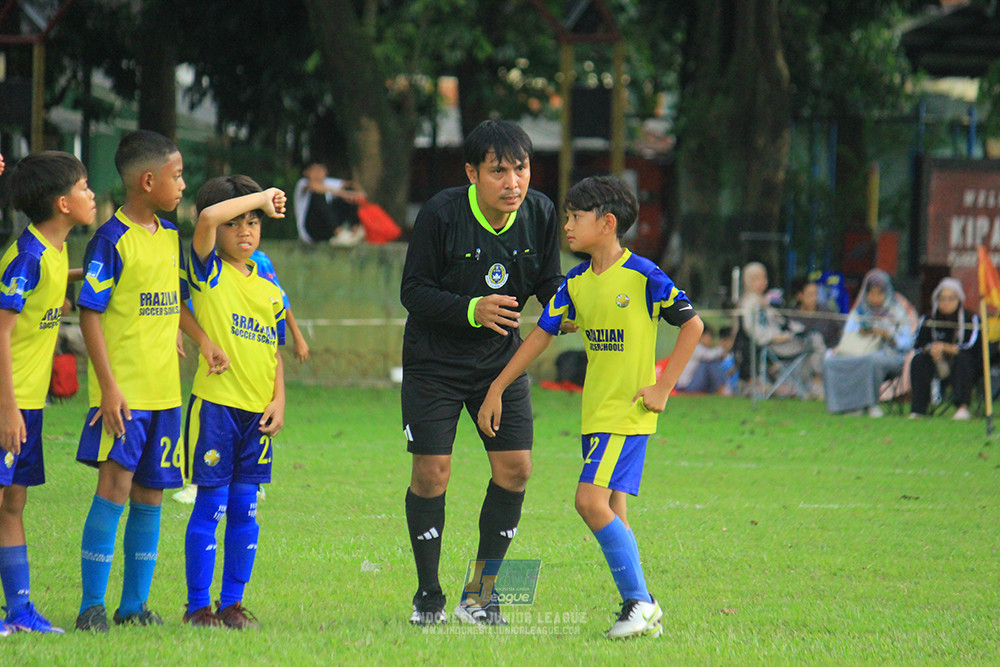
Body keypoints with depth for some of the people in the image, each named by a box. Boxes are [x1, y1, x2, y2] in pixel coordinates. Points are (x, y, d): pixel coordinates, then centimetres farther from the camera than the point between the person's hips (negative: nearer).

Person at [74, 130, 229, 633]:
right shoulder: (111, 241, -11)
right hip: (123, 392, -7)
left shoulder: (171, 238, 12)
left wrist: (203, 341, 7)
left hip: (165, 389, 7)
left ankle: (135, 604, 16)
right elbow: (91, 314, -12)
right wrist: (109, 387, -18)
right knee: (116, 482, -14)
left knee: (151, 493, 9)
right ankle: (92, 605, -9)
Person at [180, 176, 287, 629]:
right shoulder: (209, 273, -2)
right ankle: (198, 605, 3)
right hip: (215, 404, -5)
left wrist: (278, 400, 6)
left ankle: (233, 603, 14)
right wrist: (261, 198, -9)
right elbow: (208, 217, -19)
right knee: (211, 506, -3)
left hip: (257, 413, 5)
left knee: (245, 510, 7)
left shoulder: (270, 290, 14)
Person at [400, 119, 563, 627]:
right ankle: (428, 596, 12)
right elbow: (413, 292, -17)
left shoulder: (540, 214, -10)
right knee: (431, 473, -5)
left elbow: (547, 282, 2)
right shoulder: (441, 214, -21)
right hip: (434, 360, -4)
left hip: (501, 357, 4)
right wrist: (472, 310, -32)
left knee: (515, 468, -4)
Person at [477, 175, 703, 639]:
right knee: (609, 512, 6)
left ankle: (639, 601, -13)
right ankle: (644, 612, 12)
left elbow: (692, 324, -6)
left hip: (628, 411, -7)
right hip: (595, 411, 7)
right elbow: (541, 335, 13)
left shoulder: (643, 277, -11)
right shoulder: (577, 283, 9)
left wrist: (663, 386, -10)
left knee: (592, 500, -18)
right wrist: (496, 389, 10)